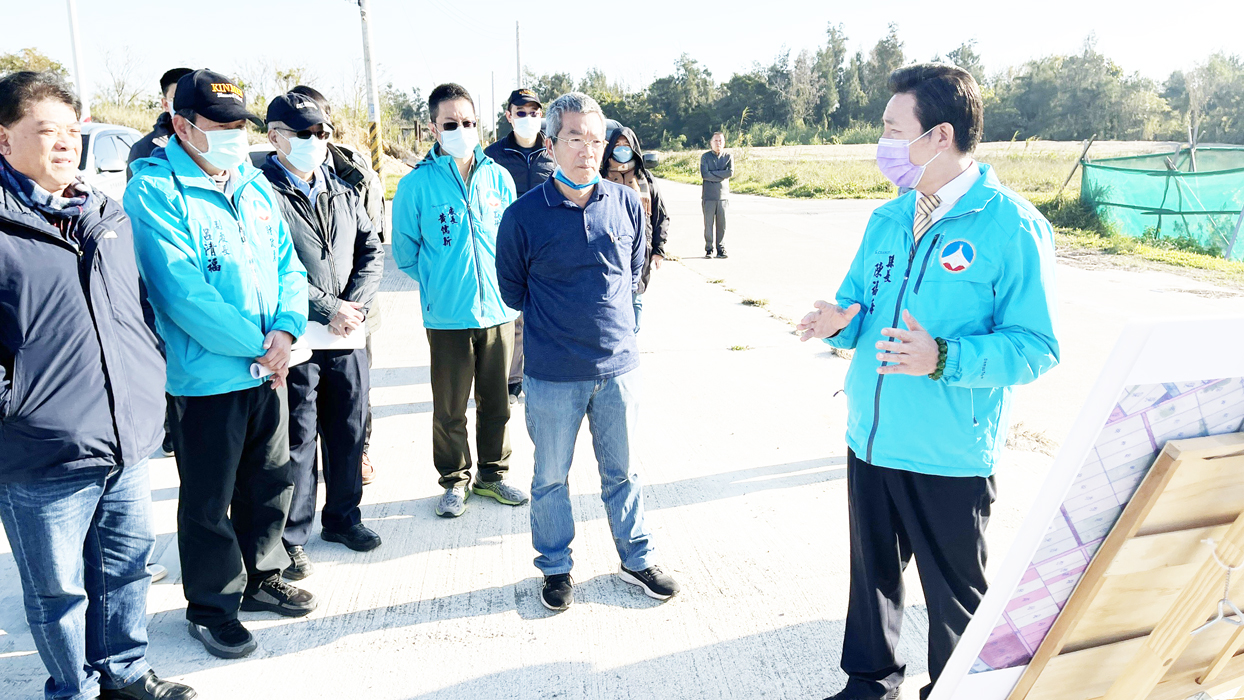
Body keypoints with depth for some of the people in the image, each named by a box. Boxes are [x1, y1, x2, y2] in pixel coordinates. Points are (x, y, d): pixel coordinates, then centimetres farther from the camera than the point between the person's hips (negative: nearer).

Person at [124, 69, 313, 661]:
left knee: (271, 480, 18)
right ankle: (211, 605, 27)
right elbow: (182, 291, -21)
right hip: (205, 378, -6)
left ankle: (261, 577, 38)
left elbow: (287, 264, 9)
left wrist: (285, 329, -10)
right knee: (209, 500, 8)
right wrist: (256, 346, -17)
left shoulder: (255, 185, 9)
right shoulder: (154, 191, -13)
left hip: (268, 369, 7)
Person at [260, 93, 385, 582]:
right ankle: (290, 536, 19)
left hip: (348, 337, 6)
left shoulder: (342, 193, 14)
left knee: (349, 430, 15)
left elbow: (371, 252, 11)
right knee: (296, 440, 3)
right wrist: (328, 309, -18)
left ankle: (343, 515, 33)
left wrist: (355, 305, -5)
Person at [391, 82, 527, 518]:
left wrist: (506, 284, 9)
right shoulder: (416, 185, -6)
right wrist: (441, 286, 3)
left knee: (496, 402, 13)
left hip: (498, 310, 3)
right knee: (450, 408, 7)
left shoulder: (498, 178, 3)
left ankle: (492, 474, 31)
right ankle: (455, 481, 26)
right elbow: (405, 253, 3)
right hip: (447, 316, -3)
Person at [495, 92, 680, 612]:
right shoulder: (523, 216, -10)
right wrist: (552, 318, 7)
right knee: (551, 477, 13)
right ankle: (555, 567, 33)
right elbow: (511, 289, 4)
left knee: (623, 471, 16)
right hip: (552, 374, -2)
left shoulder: (626, 204, -3)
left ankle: (636, 559, 35)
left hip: (618, 365, 2)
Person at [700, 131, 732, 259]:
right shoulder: (705, 157, 5)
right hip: (708, 196, -1)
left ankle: (720, 248, 11)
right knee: (708, 223, -1)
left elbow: (730, 172, -9)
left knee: (722, 224, 2)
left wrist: (712, 174, -9)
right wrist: (721, 175, -9)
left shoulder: (729, 157, 9)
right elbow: (704, 174, -10)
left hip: (723, 195, 1)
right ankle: (709, 249, 7)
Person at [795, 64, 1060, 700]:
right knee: (872, 572, 22)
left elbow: (1035, 346, -16)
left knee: (953, 597, 12)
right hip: (870, 439, 6)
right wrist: (842, 321, -10)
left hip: (950, 456, -6)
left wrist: (942, 359, -30)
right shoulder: (888, 219, 7)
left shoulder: (1012, 225, -14)